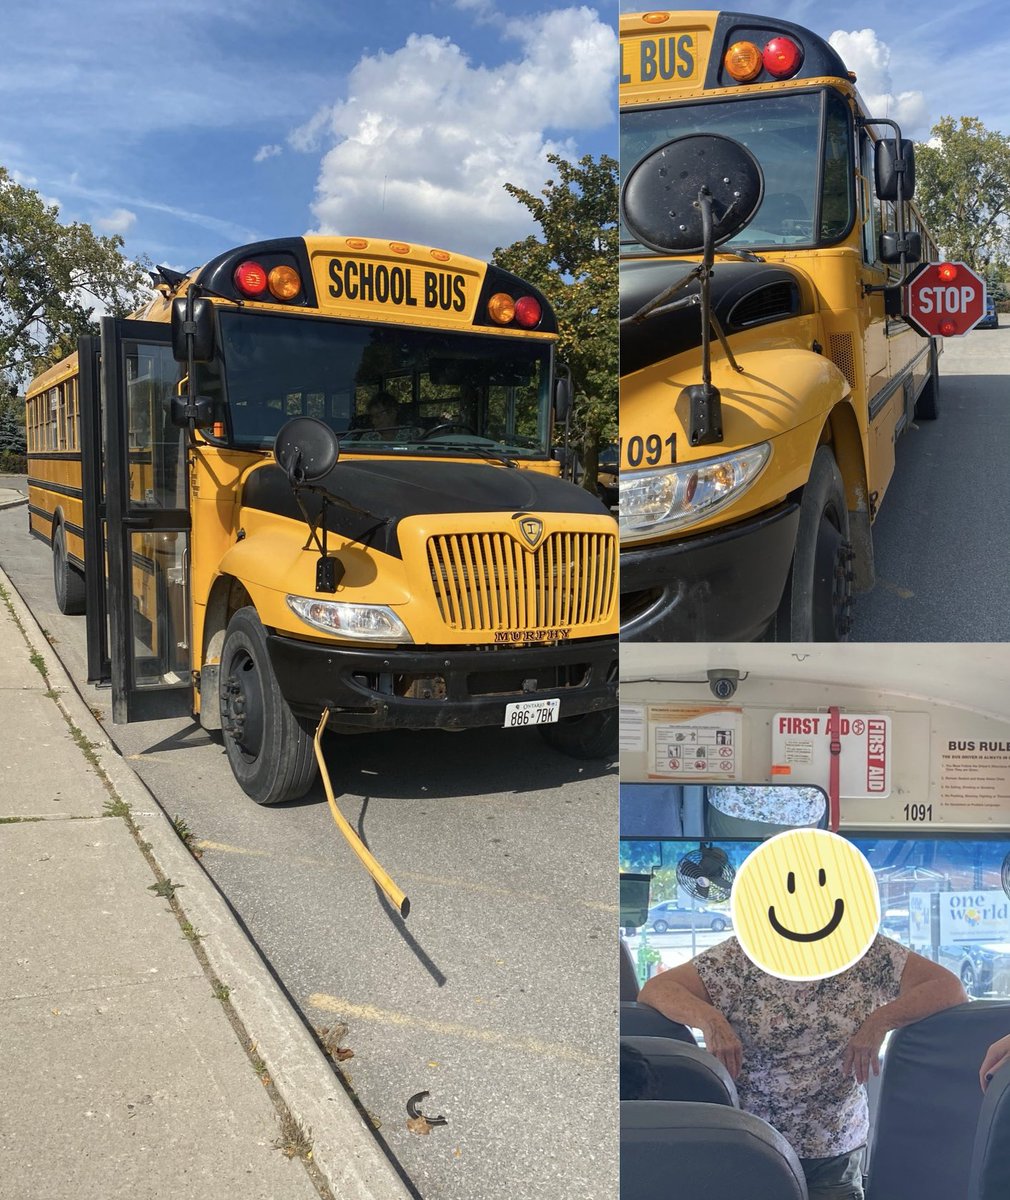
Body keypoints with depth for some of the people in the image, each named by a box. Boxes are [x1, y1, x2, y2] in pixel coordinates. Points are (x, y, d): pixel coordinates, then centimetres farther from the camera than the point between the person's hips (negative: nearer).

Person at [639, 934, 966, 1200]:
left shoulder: (870, 953, -5)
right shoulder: (740, 957, -9)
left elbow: (951, 987, -9)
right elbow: (654, 990, -12)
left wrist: (881, 1019, -24)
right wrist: (709, 1018, -33)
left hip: (836, 1156, 1)